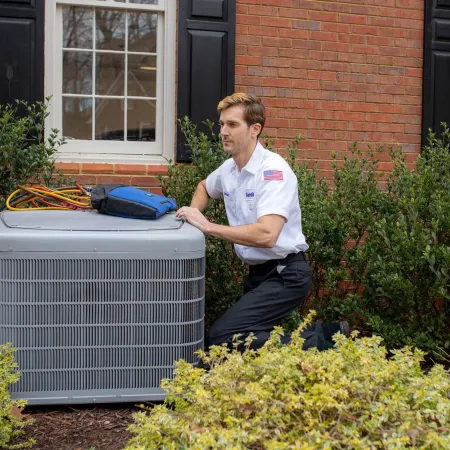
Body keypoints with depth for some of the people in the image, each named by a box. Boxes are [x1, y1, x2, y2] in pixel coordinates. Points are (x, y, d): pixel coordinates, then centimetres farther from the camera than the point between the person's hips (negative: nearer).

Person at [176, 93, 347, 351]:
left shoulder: (273, 170, -18)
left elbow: (266, 235, -31)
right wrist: (194, 214, 10)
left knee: (220, 340, -20)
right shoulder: (229, 169, 7)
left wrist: (208, 226, -24)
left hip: (285, 274, -9)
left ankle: (314, 342, -9)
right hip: (258, 272, 9)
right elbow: (204, 187, 32)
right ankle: (322, 334, 17)